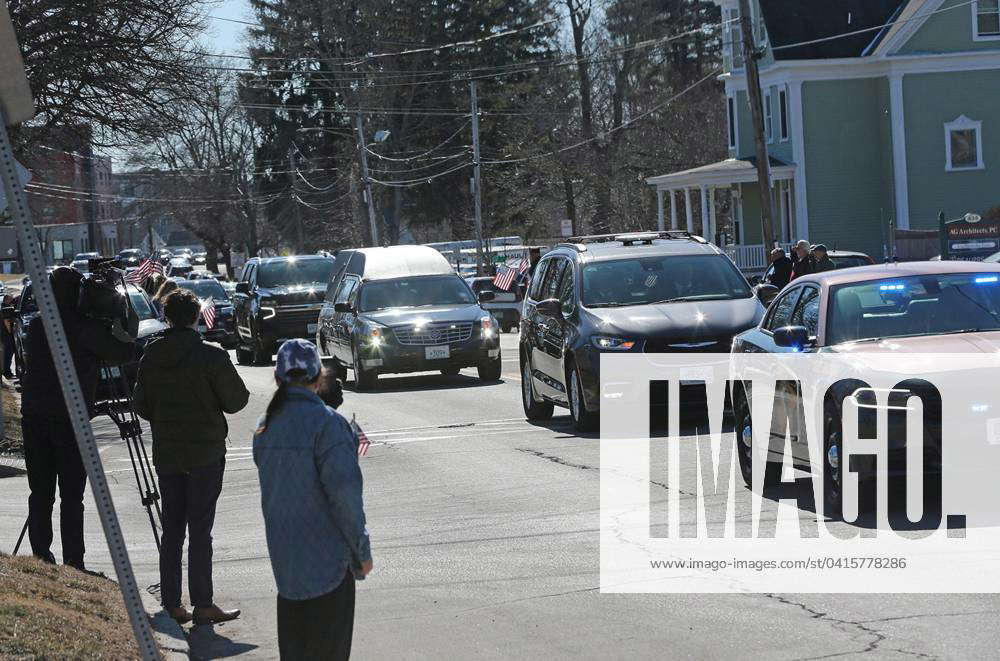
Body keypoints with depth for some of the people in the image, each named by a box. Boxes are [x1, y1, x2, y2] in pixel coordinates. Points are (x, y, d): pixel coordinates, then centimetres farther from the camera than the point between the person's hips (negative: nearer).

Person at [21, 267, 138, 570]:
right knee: (71, 496, -1)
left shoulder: (36, 325, 9)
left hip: (33, 416, 5)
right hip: (69, 418, -5)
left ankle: (41, 559, 9)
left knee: (40, 493, 9)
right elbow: (124, 354, -10)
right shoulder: (84, 327, -9)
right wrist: (129, 330, 10)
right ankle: (72, 565, -2)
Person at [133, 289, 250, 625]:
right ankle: (202, 604, -3)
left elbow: (141, 405, 8)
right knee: (200, 529, -2)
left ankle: (171, 603, 11)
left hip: (166, 454, 4)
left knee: (171, 529, 11)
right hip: (205, 452, -4)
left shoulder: (151, 357, 1)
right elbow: (235, 401, -7)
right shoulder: (211, 356, -14)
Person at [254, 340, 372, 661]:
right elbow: (344, 491, -20)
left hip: (283, 554, 7)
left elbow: (270, 483, 12)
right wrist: (362, 549, -11)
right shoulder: (325, 421, -17)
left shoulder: (266, 426, 5)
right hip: (326, 556, -6)